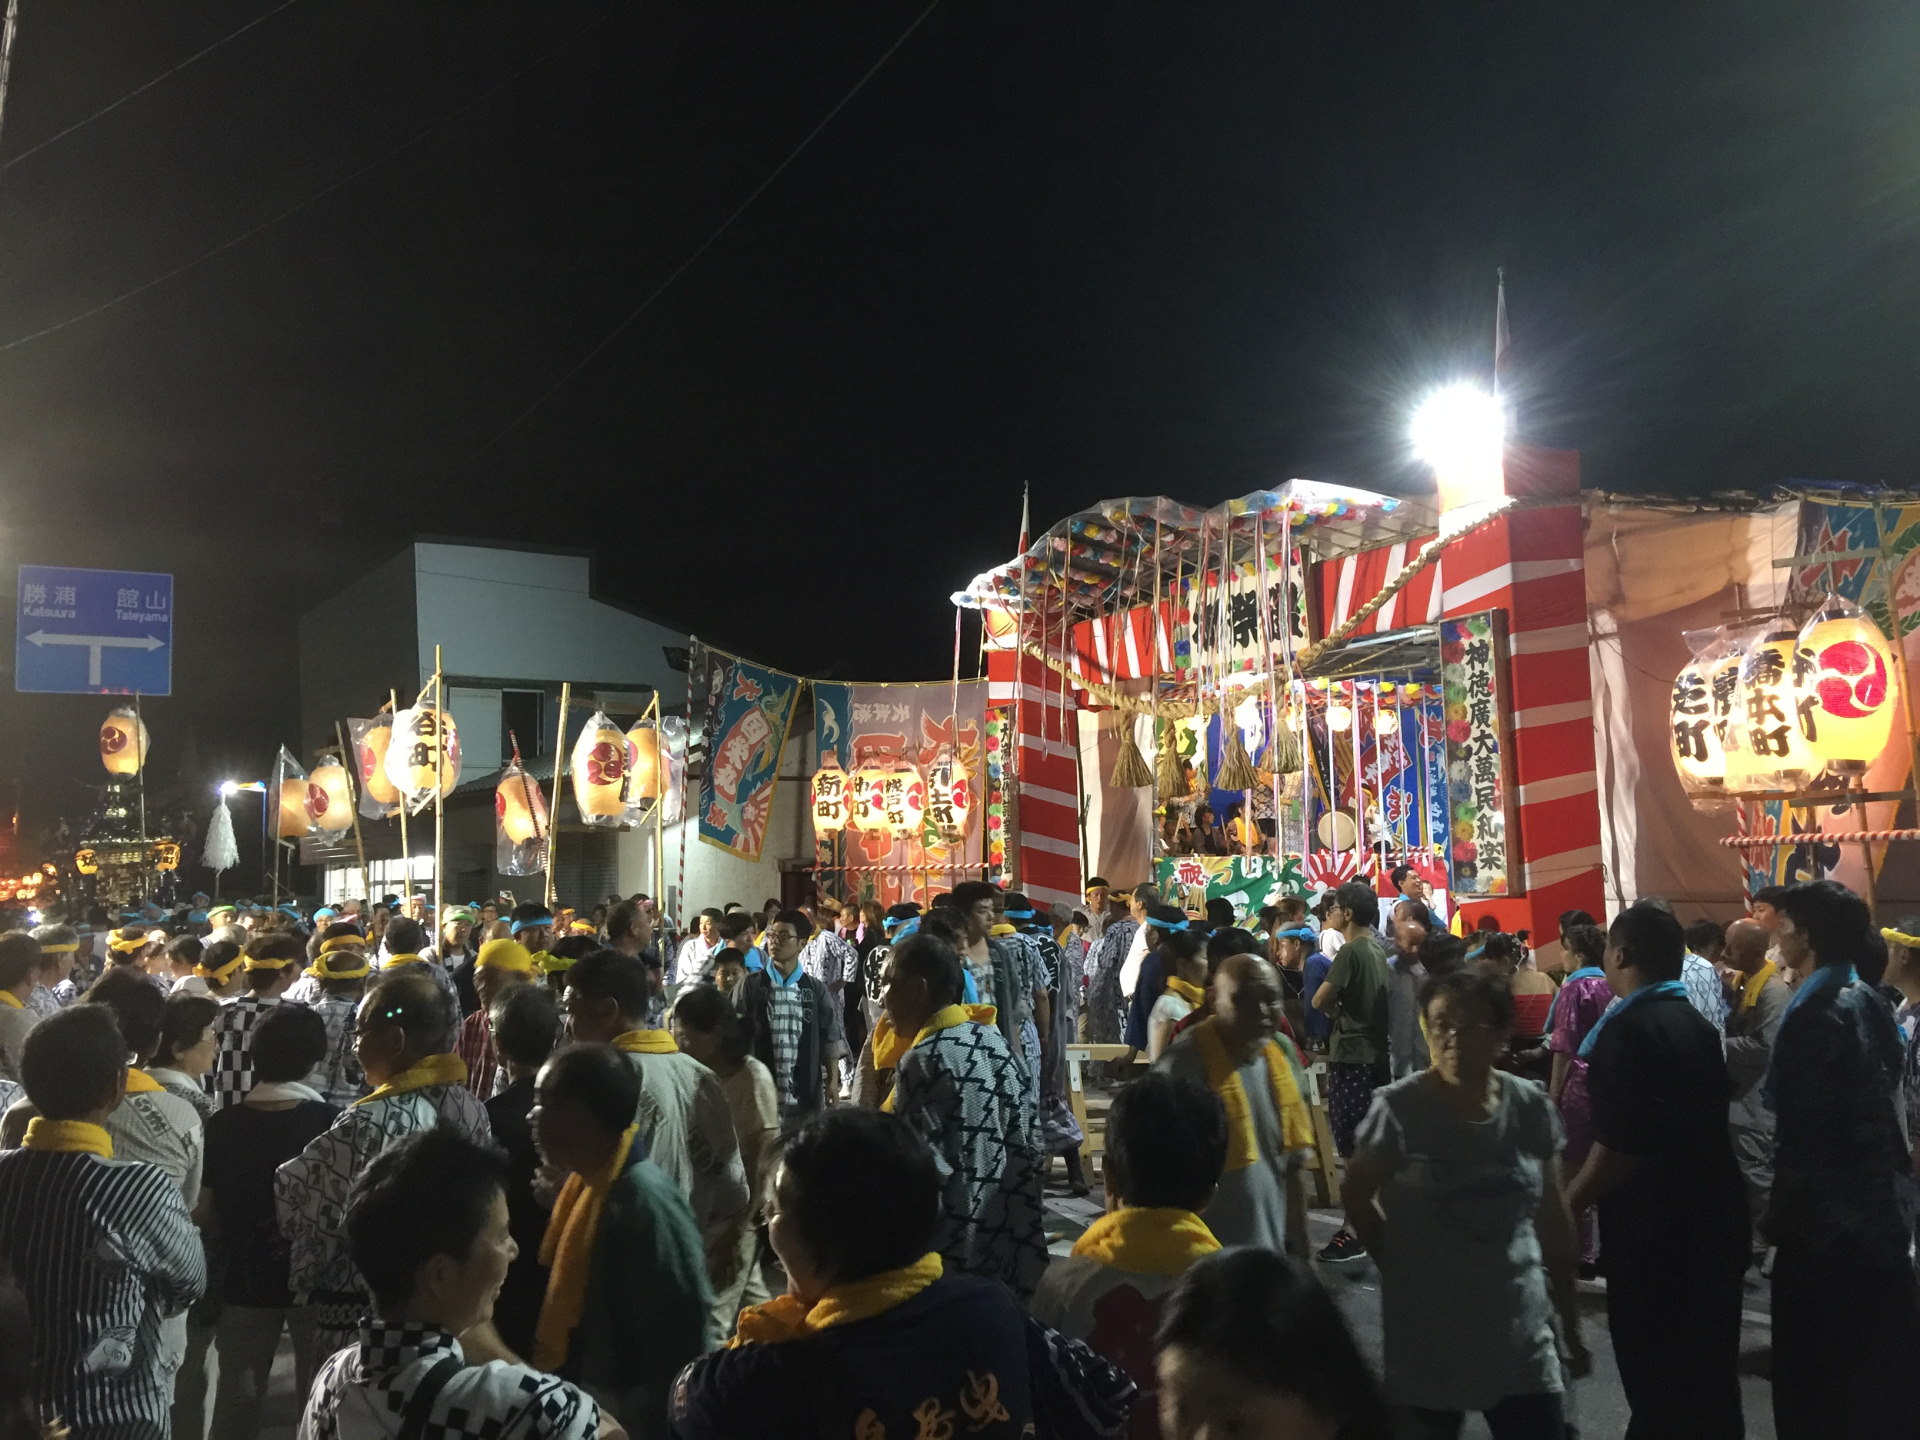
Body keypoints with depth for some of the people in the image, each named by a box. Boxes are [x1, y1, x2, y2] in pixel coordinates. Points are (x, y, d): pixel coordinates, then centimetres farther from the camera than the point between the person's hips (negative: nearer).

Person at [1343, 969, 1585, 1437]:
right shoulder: (1399, 1107, -14)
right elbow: (1355, 1195, -1)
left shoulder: (1533, 1108, -3)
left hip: (1522, 1335, 2)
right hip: (1426, 1341, -2)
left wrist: (1570, 1318, 10)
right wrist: (1399, 1265, -1)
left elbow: (1553, 1216, 5)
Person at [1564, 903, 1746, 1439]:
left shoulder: (1627, 1029, -19)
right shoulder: (1697, 1025, 9)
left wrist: (1561, 1209, -13)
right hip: (1715, 1217, 9)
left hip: (1655, 1230, -9)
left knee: (1656, 1381, 2)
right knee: (1708, 1375, 19)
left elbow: (1617, 1148, -24)